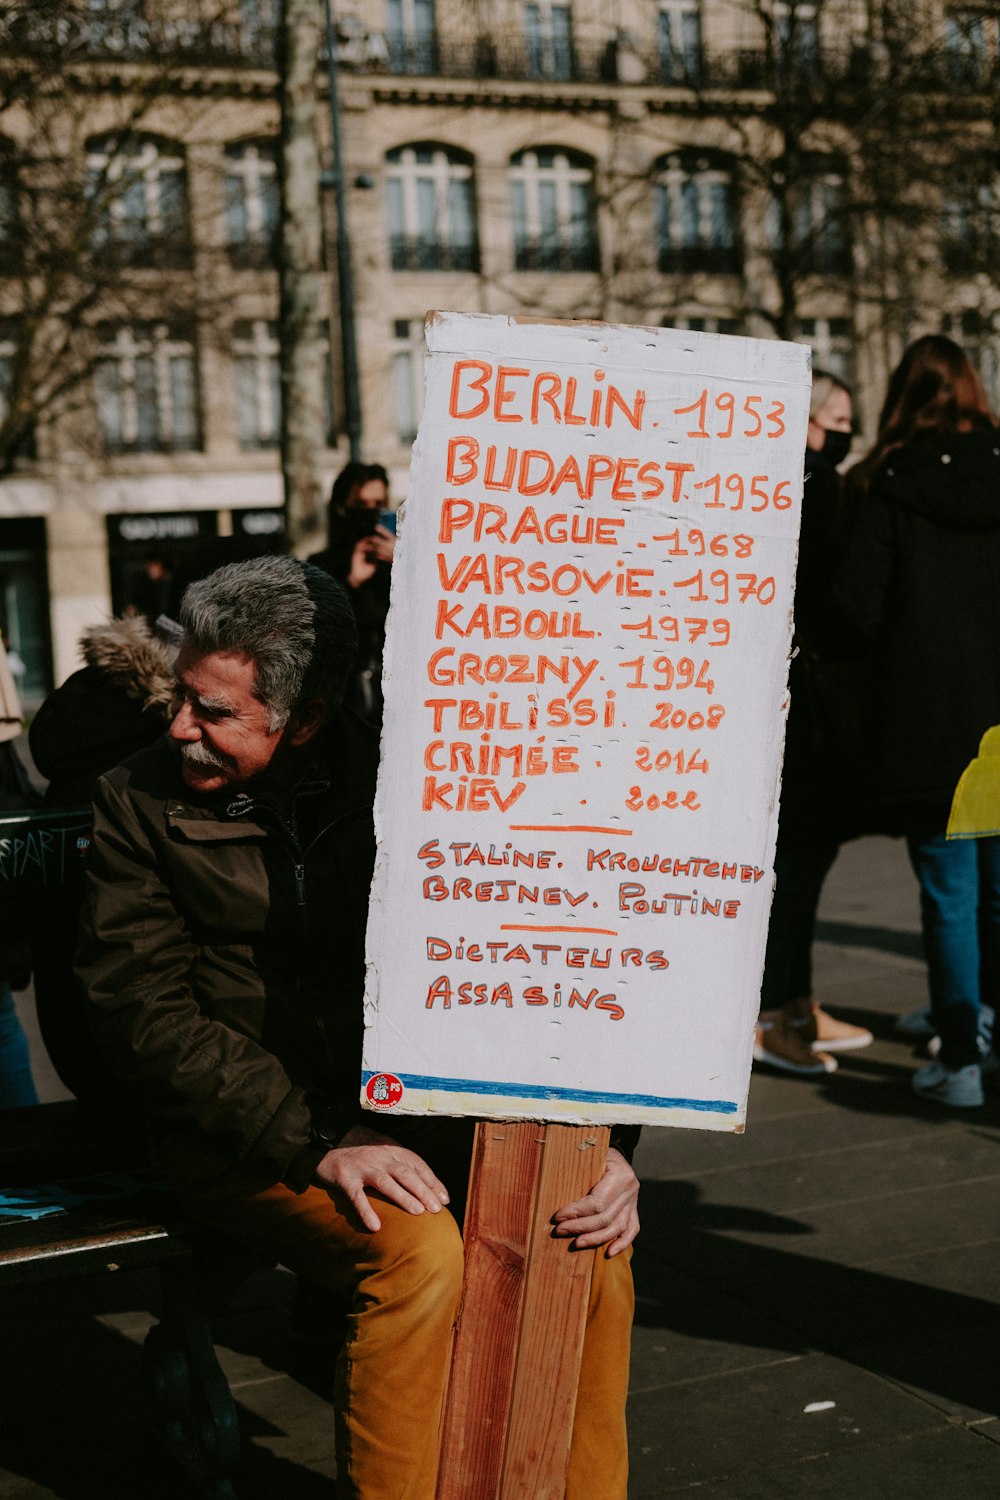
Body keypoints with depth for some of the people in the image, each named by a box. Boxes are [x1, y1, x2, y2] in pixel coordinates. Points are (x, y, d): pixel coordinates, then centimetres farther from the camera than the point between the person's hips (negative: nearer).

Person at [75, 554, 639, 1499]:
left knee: (592, 1231, -22)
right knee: (418, 1250, -30)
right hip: (240, 1133, -2)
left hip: (412, 1110, 3)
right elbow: (147, 1018, -8)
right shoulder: (141, 802, -2)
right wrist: (318, 1146, -21)